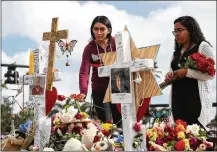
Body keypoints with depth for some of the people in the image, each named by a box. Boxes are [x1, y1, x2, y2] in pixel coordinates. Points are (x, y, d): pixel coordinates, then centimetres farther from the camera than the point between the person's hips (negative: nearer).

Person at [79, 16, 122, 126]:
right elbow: (84, 72, -17)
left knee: (119, 121, 2)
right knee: (103, 122, 0)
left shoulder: (117, 43, -6)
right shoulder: (89, 48, -7)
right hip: (99, 90, 0)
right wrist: (83, 92, -33)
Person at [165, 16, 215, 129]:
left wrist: (187, 72, -19)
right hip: (178, 98, 6)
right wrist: (170, 75, 7)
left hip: (196, 98, -6)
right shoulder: (177, 52, 18)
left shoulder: (203, 47, -3)